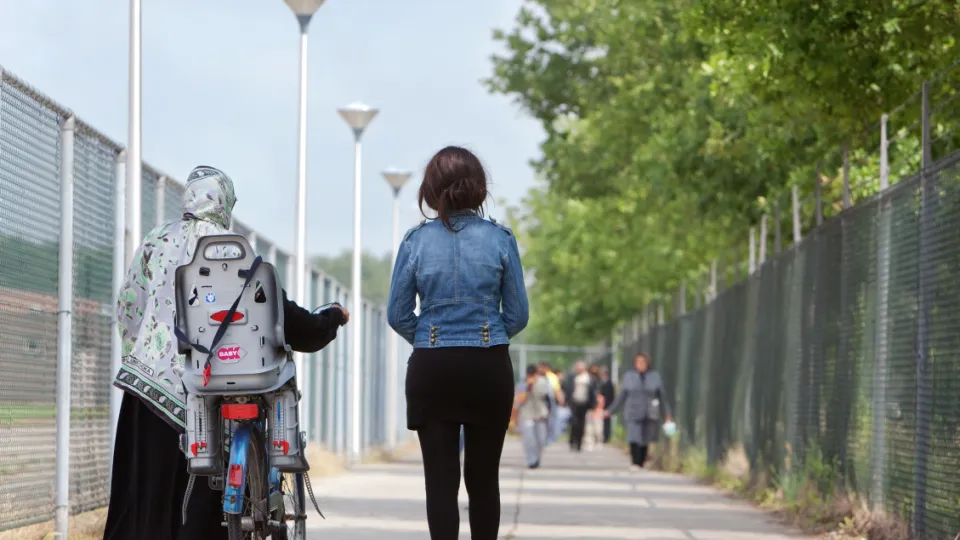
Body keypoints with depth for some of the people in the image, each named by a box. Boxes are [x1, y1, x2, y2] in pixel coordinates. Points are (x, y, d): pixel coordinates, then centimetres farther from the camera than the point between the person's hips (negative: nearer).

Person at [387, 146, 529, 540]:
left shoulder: (415, 241, -3)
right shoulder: (500, 240, -3)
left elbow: (397, 315, 1)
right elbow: (518, 315, 1)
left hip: (431, 369, 0)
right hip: (490, 367, 0)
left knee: (440, 478, 0)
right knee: (483, 477, 10)